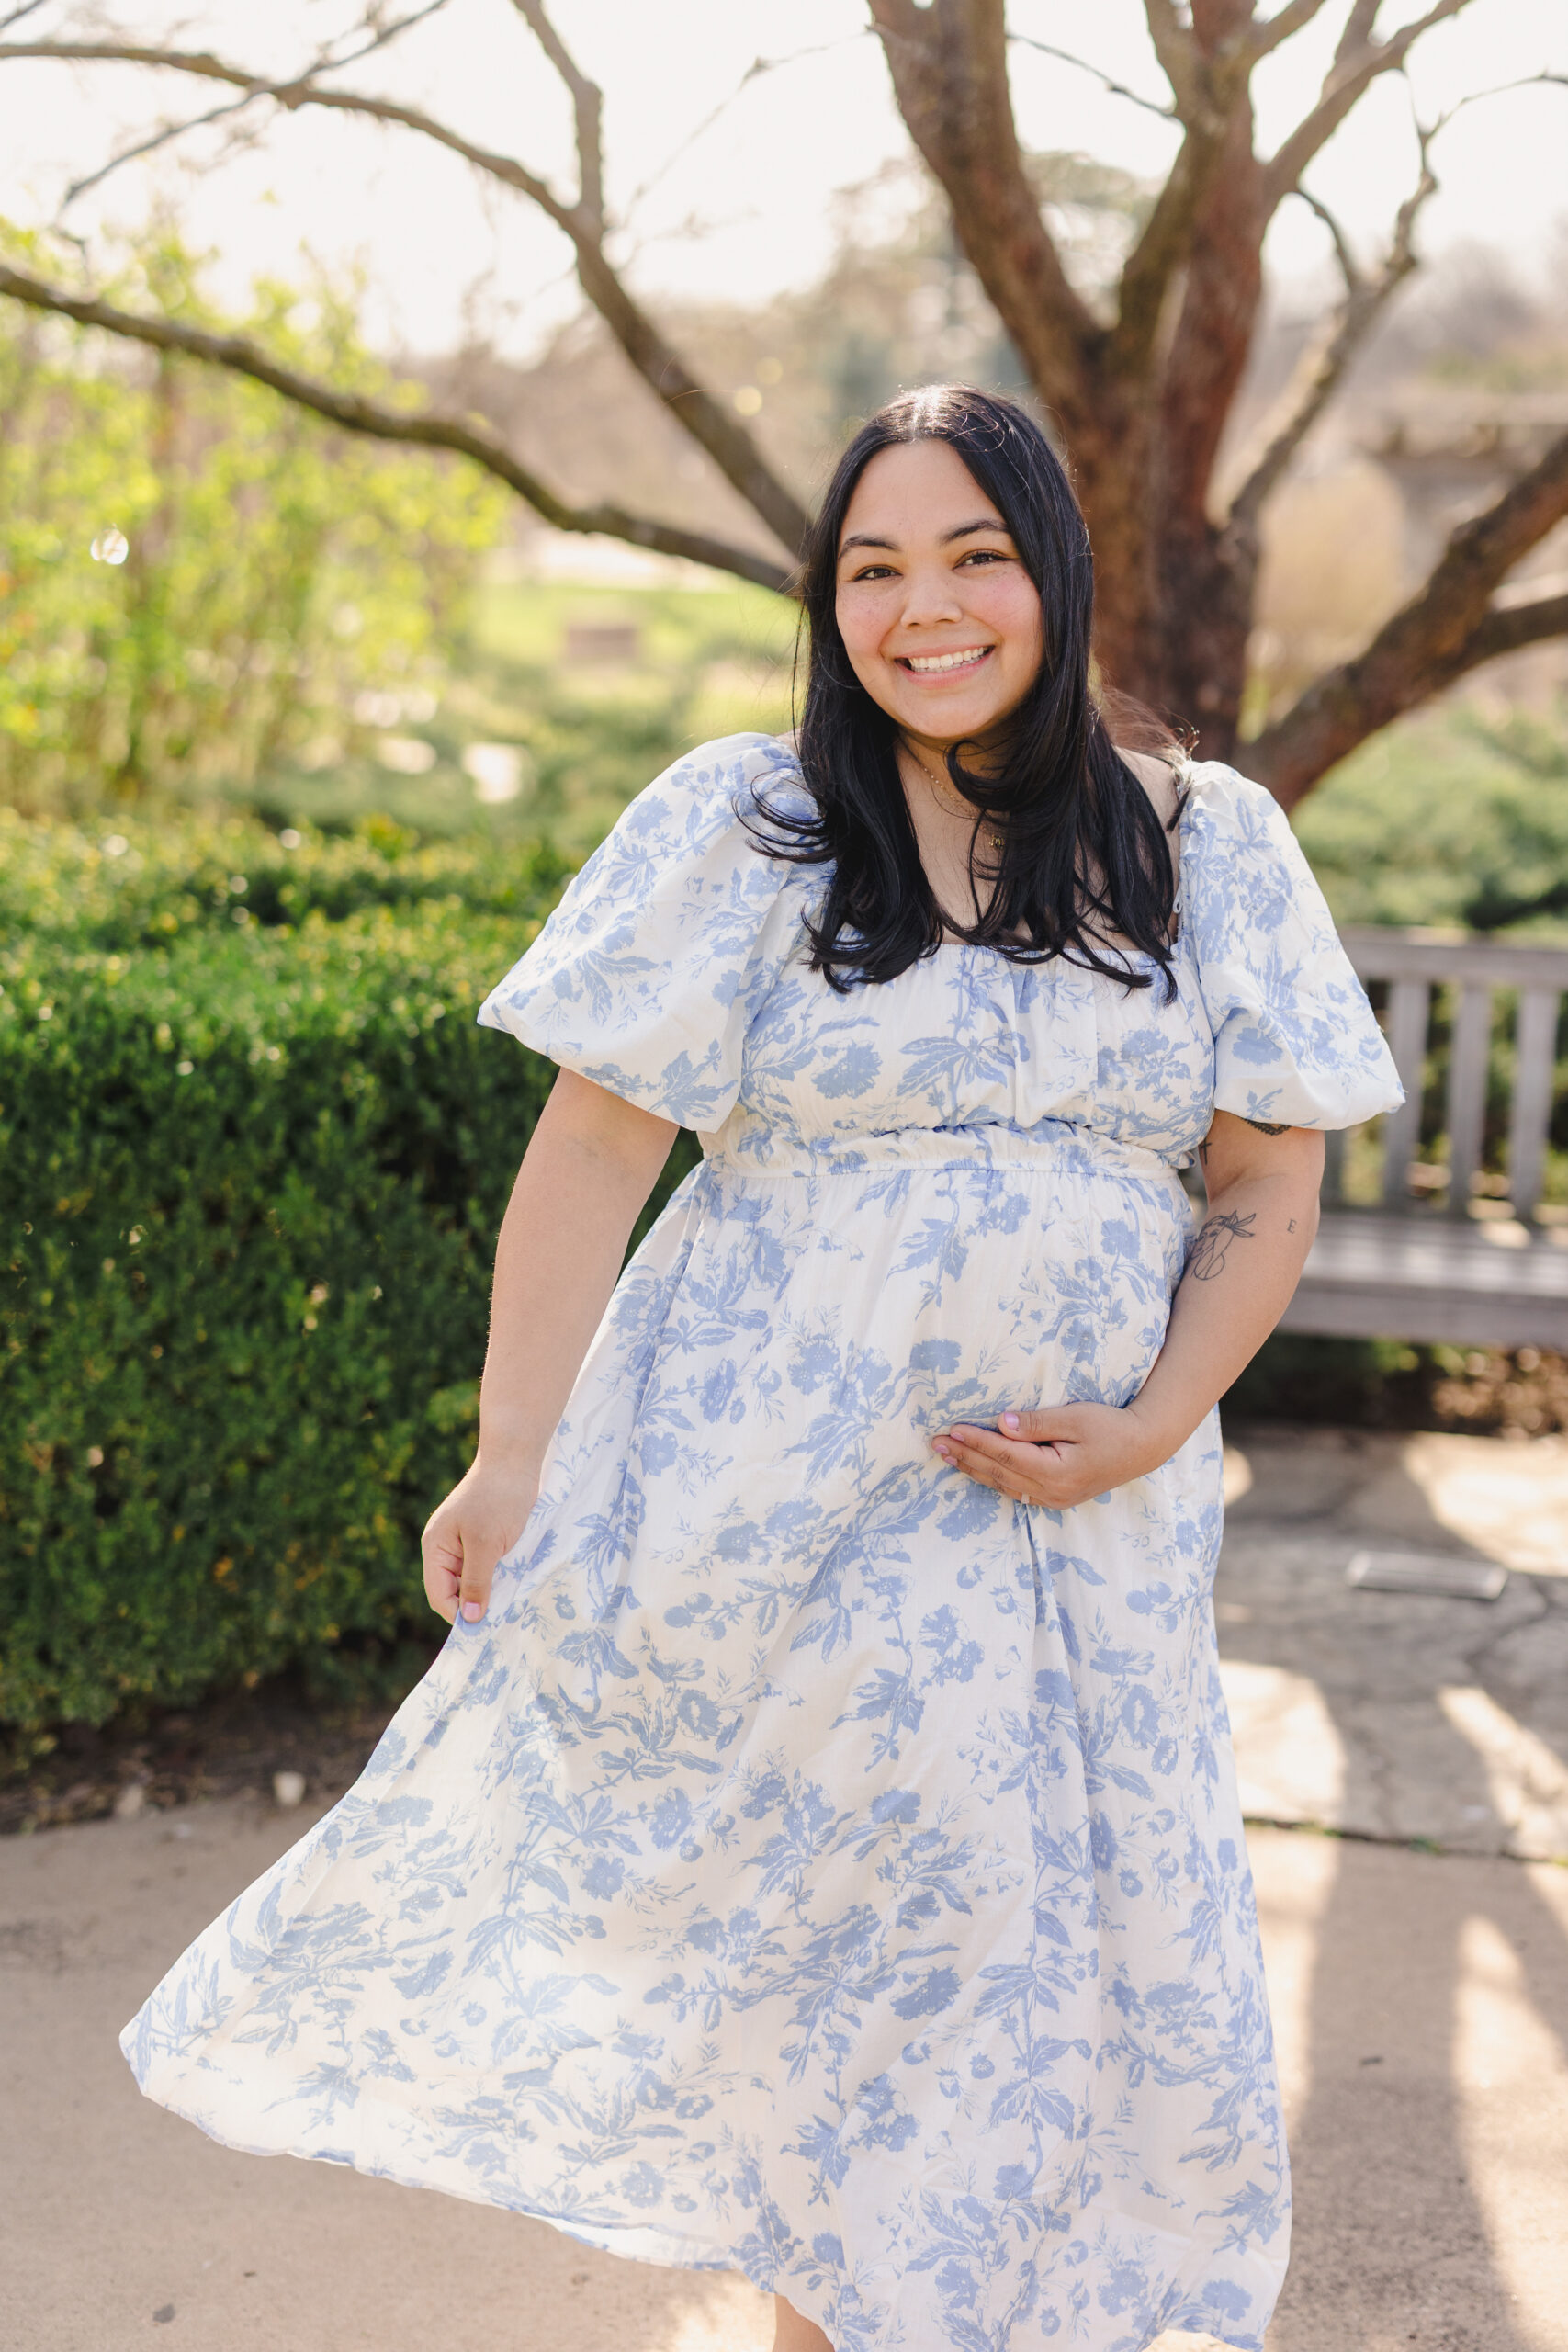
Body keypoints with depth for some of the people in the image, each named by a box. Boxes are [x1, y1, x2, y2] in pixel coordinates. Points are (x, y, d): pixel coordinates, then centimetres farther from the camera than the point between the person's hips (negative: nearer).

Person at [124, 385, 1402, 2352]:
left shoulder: (1208, 849, 4)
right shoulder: (744, 826, -3)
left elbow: (1268, 1187, 5)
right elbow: (592, 1151, -6)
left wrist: (1148, 1429, -9)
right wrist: (514, 1452, -11)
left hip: (1079, 1518, 3)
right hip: (766, 1502, -2)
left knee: (1039, 1962, 8)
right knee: (781, 1930, 4)